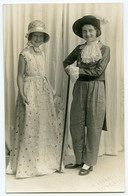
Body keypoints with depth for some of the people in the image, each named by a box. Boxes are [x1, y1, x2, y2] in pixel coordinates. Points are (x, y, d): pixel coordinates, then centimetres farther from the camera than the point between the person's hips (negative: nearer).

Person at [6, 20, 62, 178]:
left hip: (44, 90, 7)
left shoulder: (41, 53, 12)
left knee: (45, 125, 10)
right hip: (30, 91, -7)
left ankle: (44, 160, 25)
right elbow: (20, 76, -8)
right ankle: (28, 164, 10)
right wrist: (22, 94, -17)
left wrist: (51, 91, 17)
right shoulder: (24, 54, -7)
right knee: (30, 126, -3)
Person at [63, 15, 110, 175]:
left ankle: (89, 163, 13)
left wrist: (78, 70, -9)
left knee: (93, 126, 2)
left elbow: (99, 70, -13)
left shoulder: (104, 49, -1)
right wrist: (71, 71, 0)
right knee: (76, 124, 6)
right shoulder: (79, 49, 10)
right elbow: (66, 62, 21)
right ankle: (79, 160, 21)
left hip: (96, 89, -4)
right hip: (80, 89, 4)